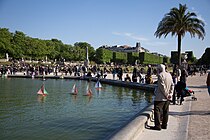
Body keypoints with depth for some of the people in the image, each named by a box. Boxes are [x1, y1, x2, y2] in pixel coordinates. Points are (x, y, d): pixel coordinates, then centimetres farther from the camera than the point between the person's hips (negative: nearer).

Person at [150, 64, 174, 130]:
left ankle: (157, 126, -4)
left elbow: (162, 86, -17)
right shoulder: (169, 75, 11)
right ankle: (164, 125, 21)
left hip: (160, 97, -8)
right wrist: (170, 93, 3)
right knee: (165, 111, 14)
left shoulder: (160, 75, -13)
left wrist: (166, 95, -11)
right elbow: (172, 85, 8)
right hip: (167, 98, 8)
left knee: (157, 110, -3)